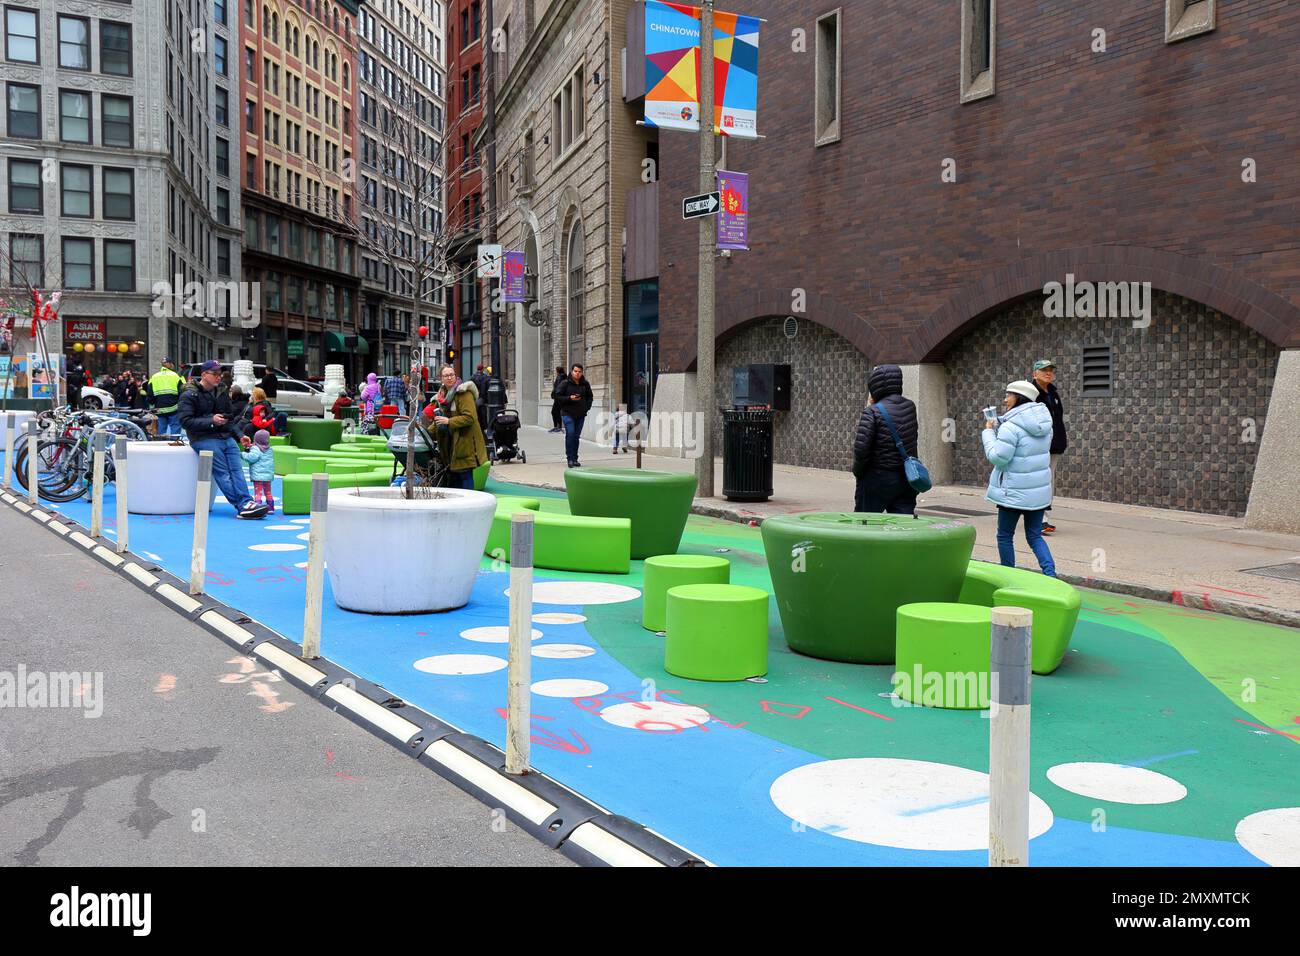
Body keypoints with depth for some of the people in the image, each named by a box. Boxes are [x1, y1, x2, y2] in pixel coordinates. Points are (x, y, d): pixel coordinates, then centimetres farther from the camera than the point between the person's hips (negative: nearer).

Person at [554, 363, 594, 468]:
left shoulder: (585, 384, 9)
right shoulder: (565, 383, -5)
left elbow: (589, 397, 22)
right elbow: (558, 396, -5)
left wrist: (587, 406, 7)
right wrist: (569, 398, -17)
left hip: (581, 414, 5)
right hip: (568, 413, -5)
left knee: (577, 436, 7)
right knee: (570, 434, -15)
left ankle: (575, 459, 13)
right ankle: (570, 459, -11)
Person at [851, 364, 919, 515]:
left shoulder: (873, 412, -16)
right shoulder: (910, 407, 3)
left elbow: (861, 448, -21)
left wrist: (858, 471, -1)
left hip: (878, 479, -5)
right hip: (906, 478, 5)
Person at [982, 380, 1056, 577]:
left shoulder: (1011, 427, -20)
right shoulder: (1044, 424, 7)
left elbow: (997, 457, -19)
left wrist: (989, 432, -7)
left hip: (1014, 492, -7)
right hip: (1039, 490, 7)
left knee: (1005, 536, 10)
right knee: (1035, 536, 13)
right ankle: (1050, 575, -3)